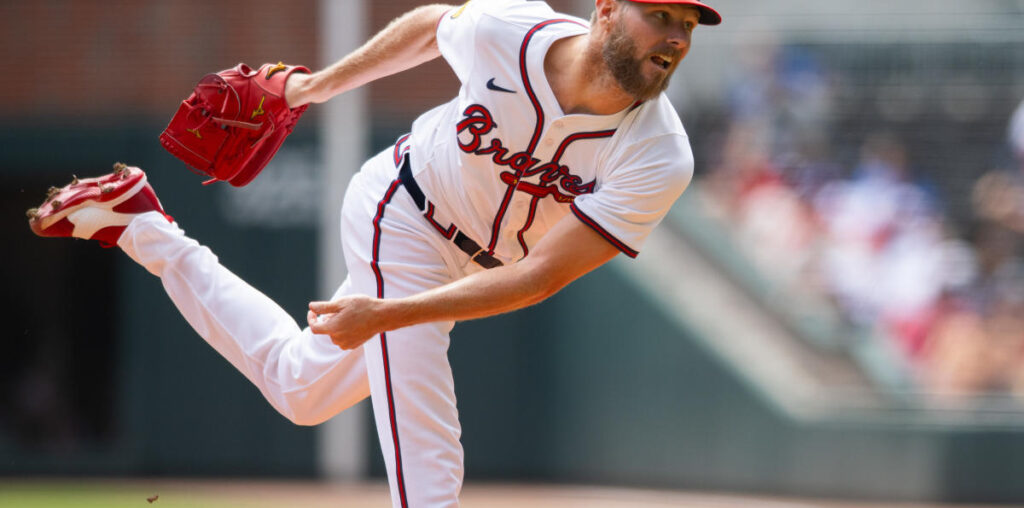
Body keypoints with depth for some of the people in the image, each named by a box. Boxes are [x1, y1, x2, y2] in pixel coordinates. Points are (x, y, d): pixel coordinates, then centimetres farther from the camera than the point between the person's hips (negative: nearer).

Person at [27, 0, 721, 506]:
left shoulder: (659, 160, -28)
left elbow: (540, 277, -30)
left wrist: (387, 316, -36)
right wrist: (318, 87, 10)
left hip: (468, 267, 4)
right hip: (400, 217, -4)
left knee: (300, 390, 24)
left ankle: (145, 230, 35)